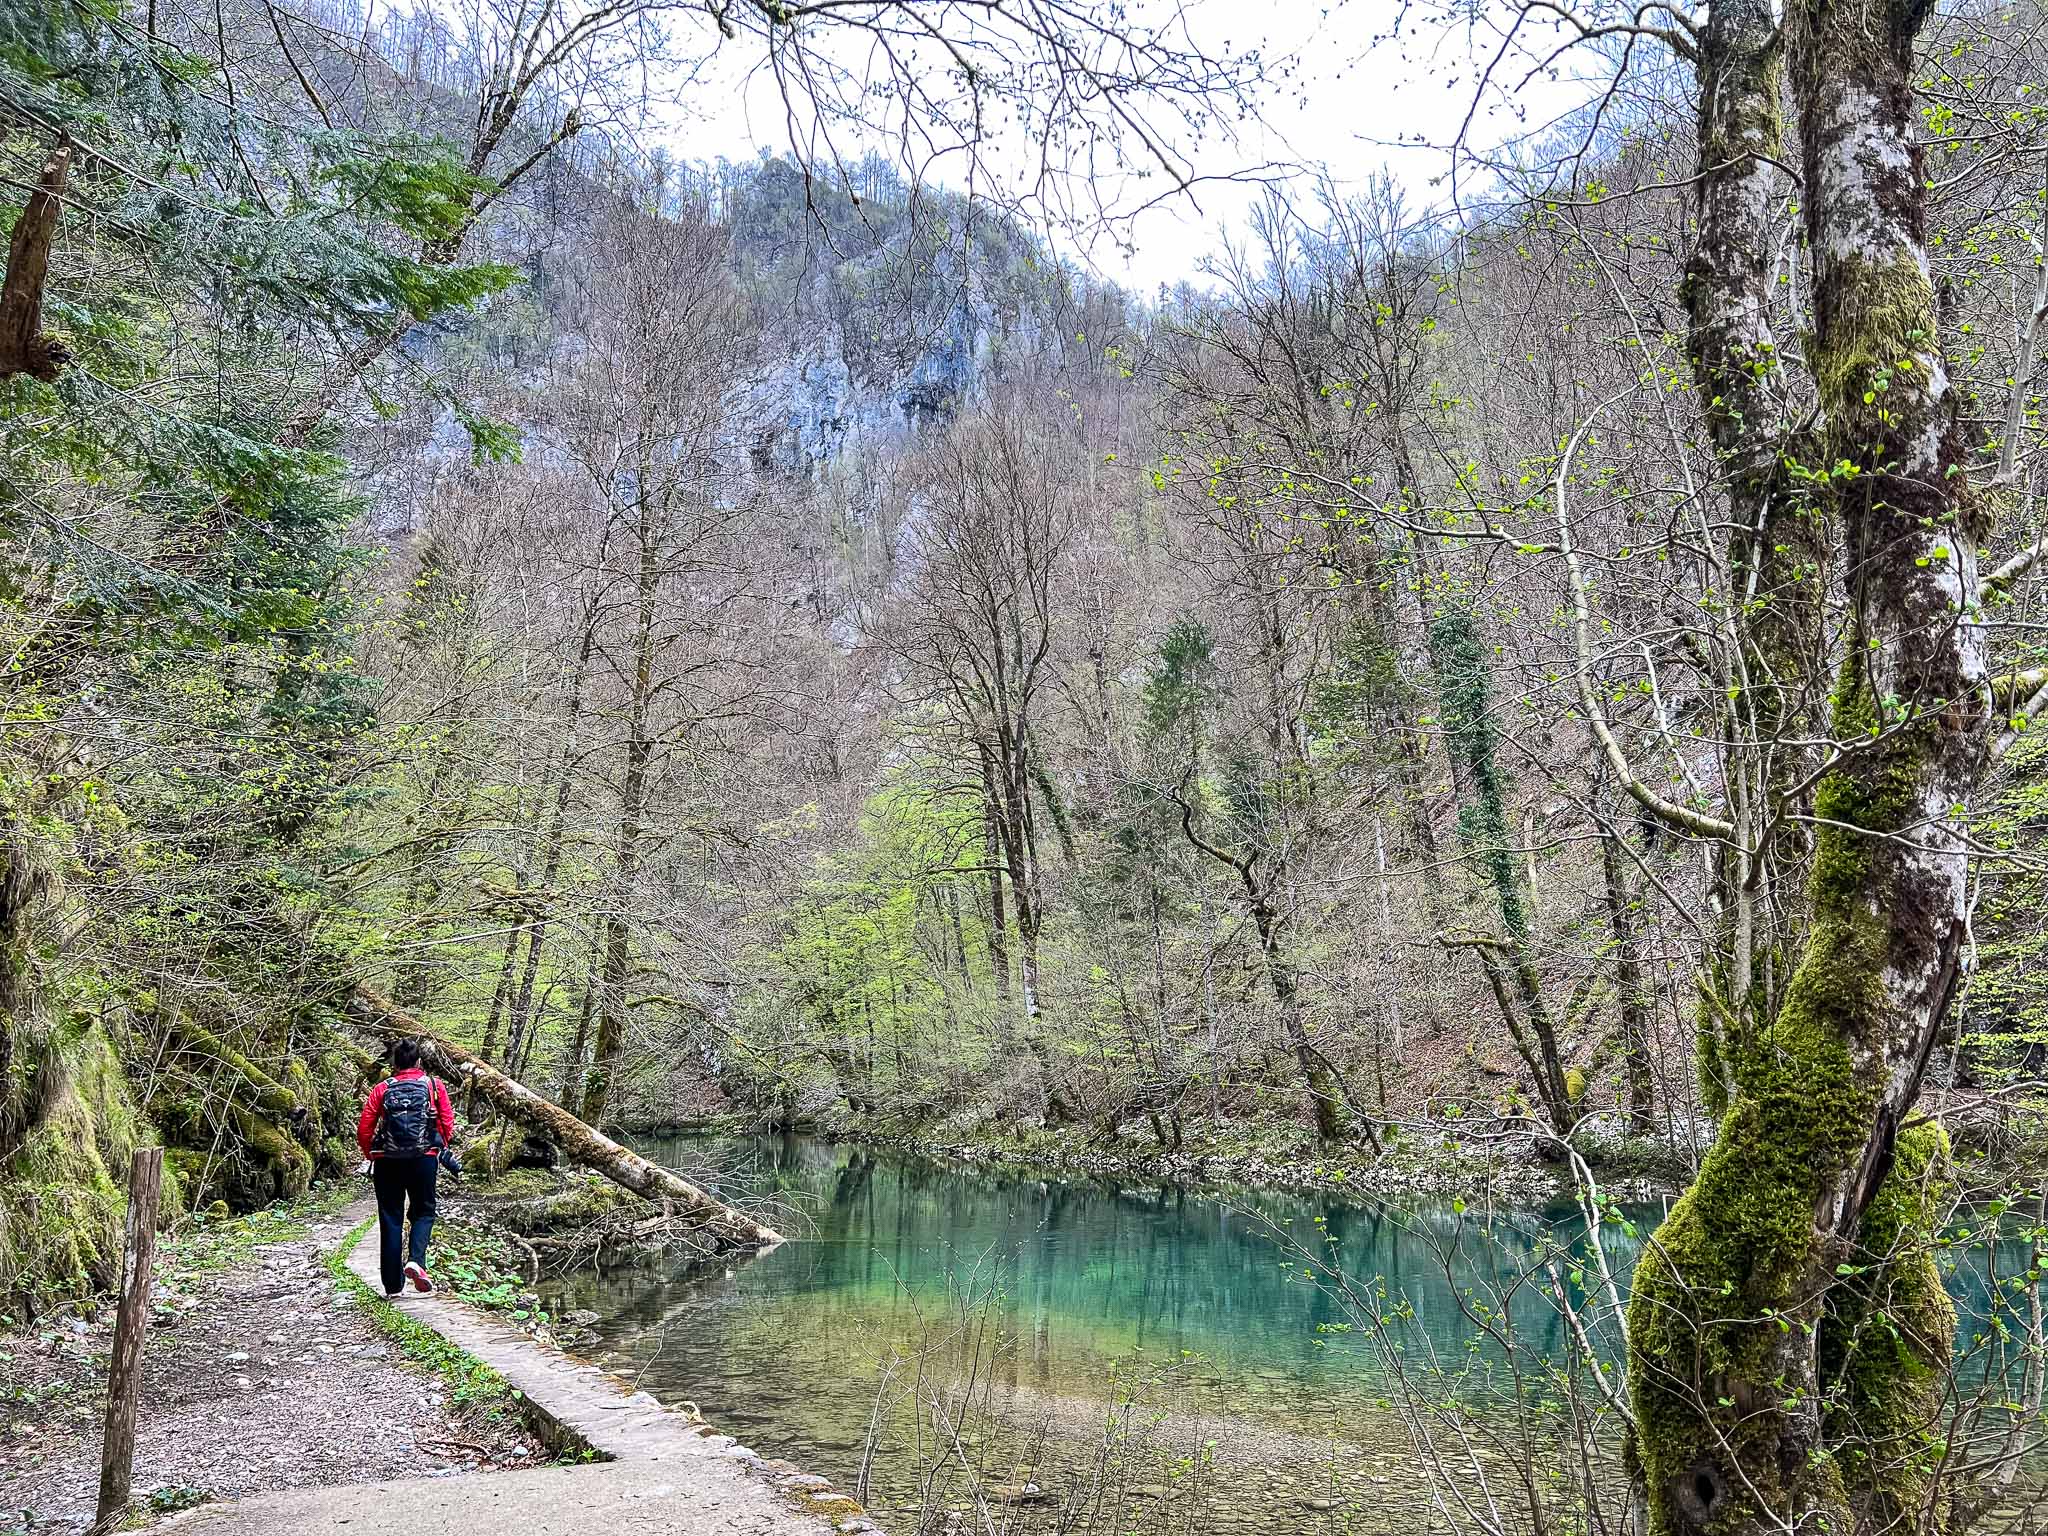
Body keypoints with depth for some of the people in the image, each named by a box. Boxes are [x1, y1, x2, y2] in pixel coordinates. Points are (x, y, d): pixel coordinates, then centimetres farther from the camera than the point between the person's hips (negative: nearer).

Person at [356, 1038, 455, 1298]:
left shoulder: (382, 1089, 4)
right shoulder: (434, 1086, 3)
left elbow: (363, 1130, 0)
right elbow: (448, 1124, -1)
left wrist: (372, 1156, 16)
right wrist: (438, 1150, 15)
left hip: (387, 1162, 1)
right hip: (424, 1159, -1)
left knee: (390, 1220, 8)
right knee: (424, 1212, 15)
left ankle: (393, 1285, 10)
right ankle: (415, 1260, -11)